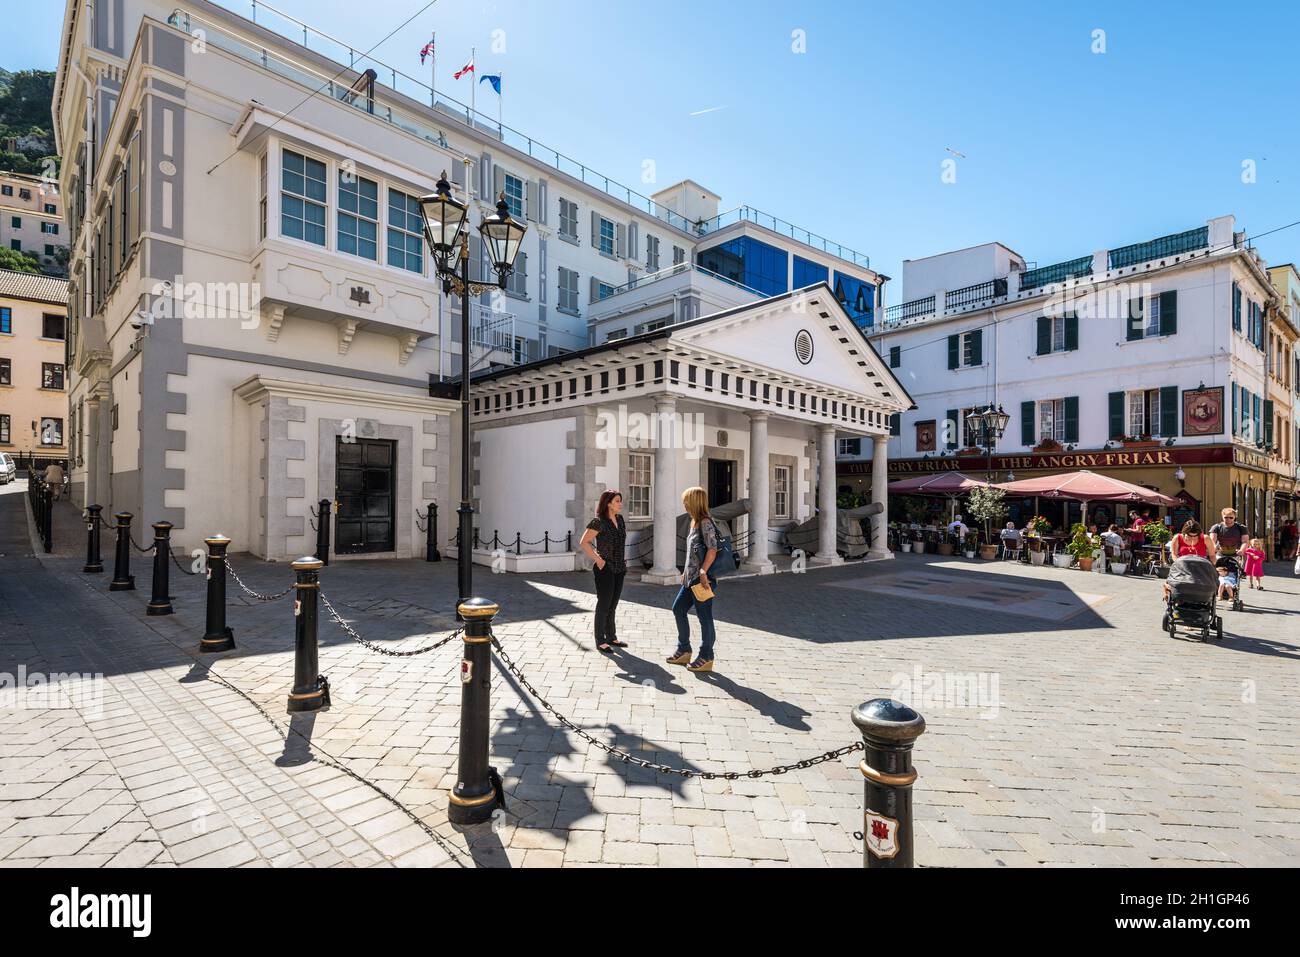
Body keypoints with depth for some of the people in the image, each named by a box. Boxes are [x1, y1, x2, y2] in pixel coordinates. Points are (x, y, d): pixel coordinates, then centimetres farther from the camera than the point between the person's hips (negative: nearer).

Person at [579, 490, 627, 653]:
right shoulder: (599, 522, -16)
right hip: (605, 569, -7)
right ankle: (600, 641, 12)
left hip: (619, 569, 7)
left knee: (613, 605, 16)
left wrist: (623, 558, 13)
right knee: (604, 605, 1)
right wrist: (598, 559, -18)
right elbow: (583, 543, -17)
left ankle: (612, 637, 27)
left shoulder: (619, 519, 7)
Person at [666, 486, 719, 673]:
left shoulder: (705, 523, -14)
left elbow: (712, 550, -20)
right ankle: (684, 650, 27)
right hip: (691, 578, 10)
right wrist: (686, 572, 19)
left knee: (704, 617, 0)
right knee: (678, 609, 15)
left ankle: (706, 658, 12)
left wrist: (703, 572, -23)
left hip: (702, 579, -10)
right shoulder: (695, 522, 14)